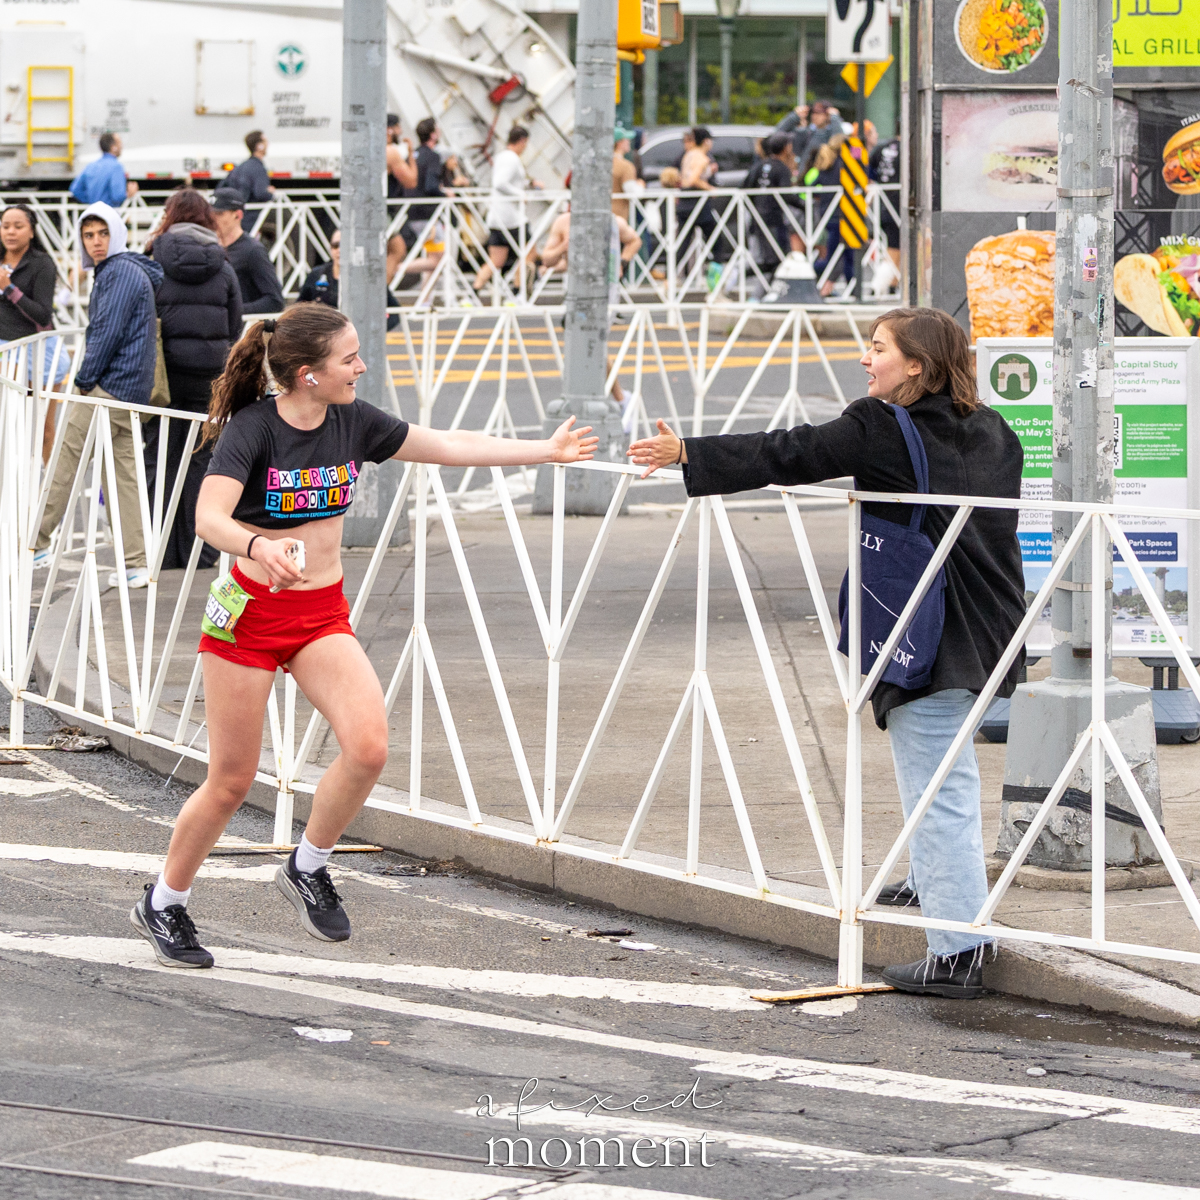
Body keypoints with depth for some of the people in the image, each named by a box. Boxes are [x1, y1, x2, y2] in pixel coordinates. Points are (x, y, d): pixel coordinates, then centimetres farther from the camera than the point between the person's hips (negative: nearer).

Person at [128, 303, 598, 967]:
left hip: (323, 614, 5)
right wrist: (258, 547, -52)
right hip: (248, 613, -5)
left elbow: (450, 446, 9)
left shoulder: (353, 422, -1)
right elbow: (209, 519, -32)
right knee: (230, 784, 1)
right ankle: (162, 904, 25)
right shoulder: (252, 430, -18)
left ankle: (307, 868, 6)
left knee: (368, 747, -18)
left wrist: (545, 451, 9)